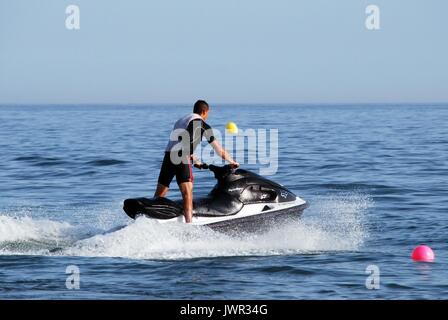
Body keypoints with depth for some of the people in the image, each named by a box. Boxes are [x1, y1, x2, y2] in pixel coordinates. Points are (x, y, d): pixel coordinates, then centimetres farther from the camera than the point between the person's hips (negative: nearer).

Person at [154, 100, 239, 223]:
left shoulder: (180, 121, 30)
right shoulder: (201, 124, 8)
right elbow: (218, 148, 13)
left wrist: (196, 161, 54)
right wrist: (232, 162, 26)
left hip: (168, 155, 7)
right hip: (182, 158, -7)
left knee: (160, 193, 12)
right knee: (187, 191, -16)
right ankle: (189, 224, -29)